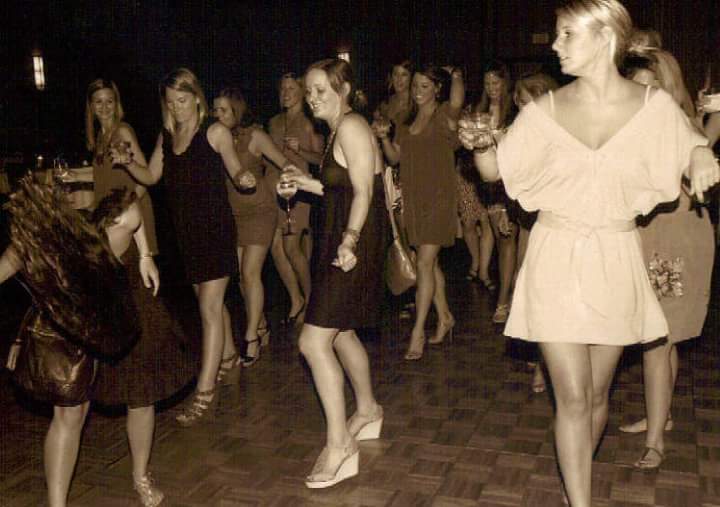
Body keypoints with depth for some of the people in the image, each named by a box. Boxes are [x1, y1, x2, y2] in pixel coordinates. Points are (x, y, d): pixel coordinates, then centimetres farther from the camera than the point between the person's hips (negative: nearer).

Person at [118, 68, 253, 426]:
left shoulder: (215, 133, -6)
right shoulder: (166, 136, 10)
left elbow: (235, 171, 0)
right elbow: (151, 177, 13)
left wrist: (244, 178, -23)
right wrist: (127, 163, -6)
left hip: (215, 228, -7)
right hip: (186, 231, 7)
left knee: (209, 307, -10)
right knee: (210, 301, 20)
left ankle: (205, 395, -11)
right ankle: (229, 358, 42)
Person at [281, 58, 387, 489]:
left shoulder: (351, 126, -13)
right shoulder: (338, 130, 16)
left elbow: (364, 191, -21)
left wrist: (349, 238, -32)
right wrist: (311, 185, 15)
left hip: (354, 248, -11)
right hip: (342, 243, 11)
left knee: (314, 341, -12)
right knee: (340, 332, 22)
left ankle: (339, 445, -4)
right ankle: (368, 411, 41)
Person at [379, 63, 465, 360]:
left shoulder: (445, 114, -5)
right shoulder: (408, 121, 13)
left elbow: (457, 101, -27)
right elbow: (395, 157, 11)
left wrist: (457, 76, -11)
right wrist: (384, 138, -5)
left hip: (439, 198, -7)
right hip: (413, 198, 7)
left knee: (425, 262, -10)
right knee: (429, 261, 14)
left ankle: (418, 332, -5)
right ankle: (444, 317, 29)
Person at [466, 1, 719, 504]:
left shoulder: (654, 106, -3)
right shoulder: (546, 111, -2)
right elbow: (493, 168, 4)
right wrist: (480, 142, -18)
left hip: (615, 265, 1)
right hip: (556, 260, -1)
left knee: (597, 394, 14)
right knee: (573, 397, -2)